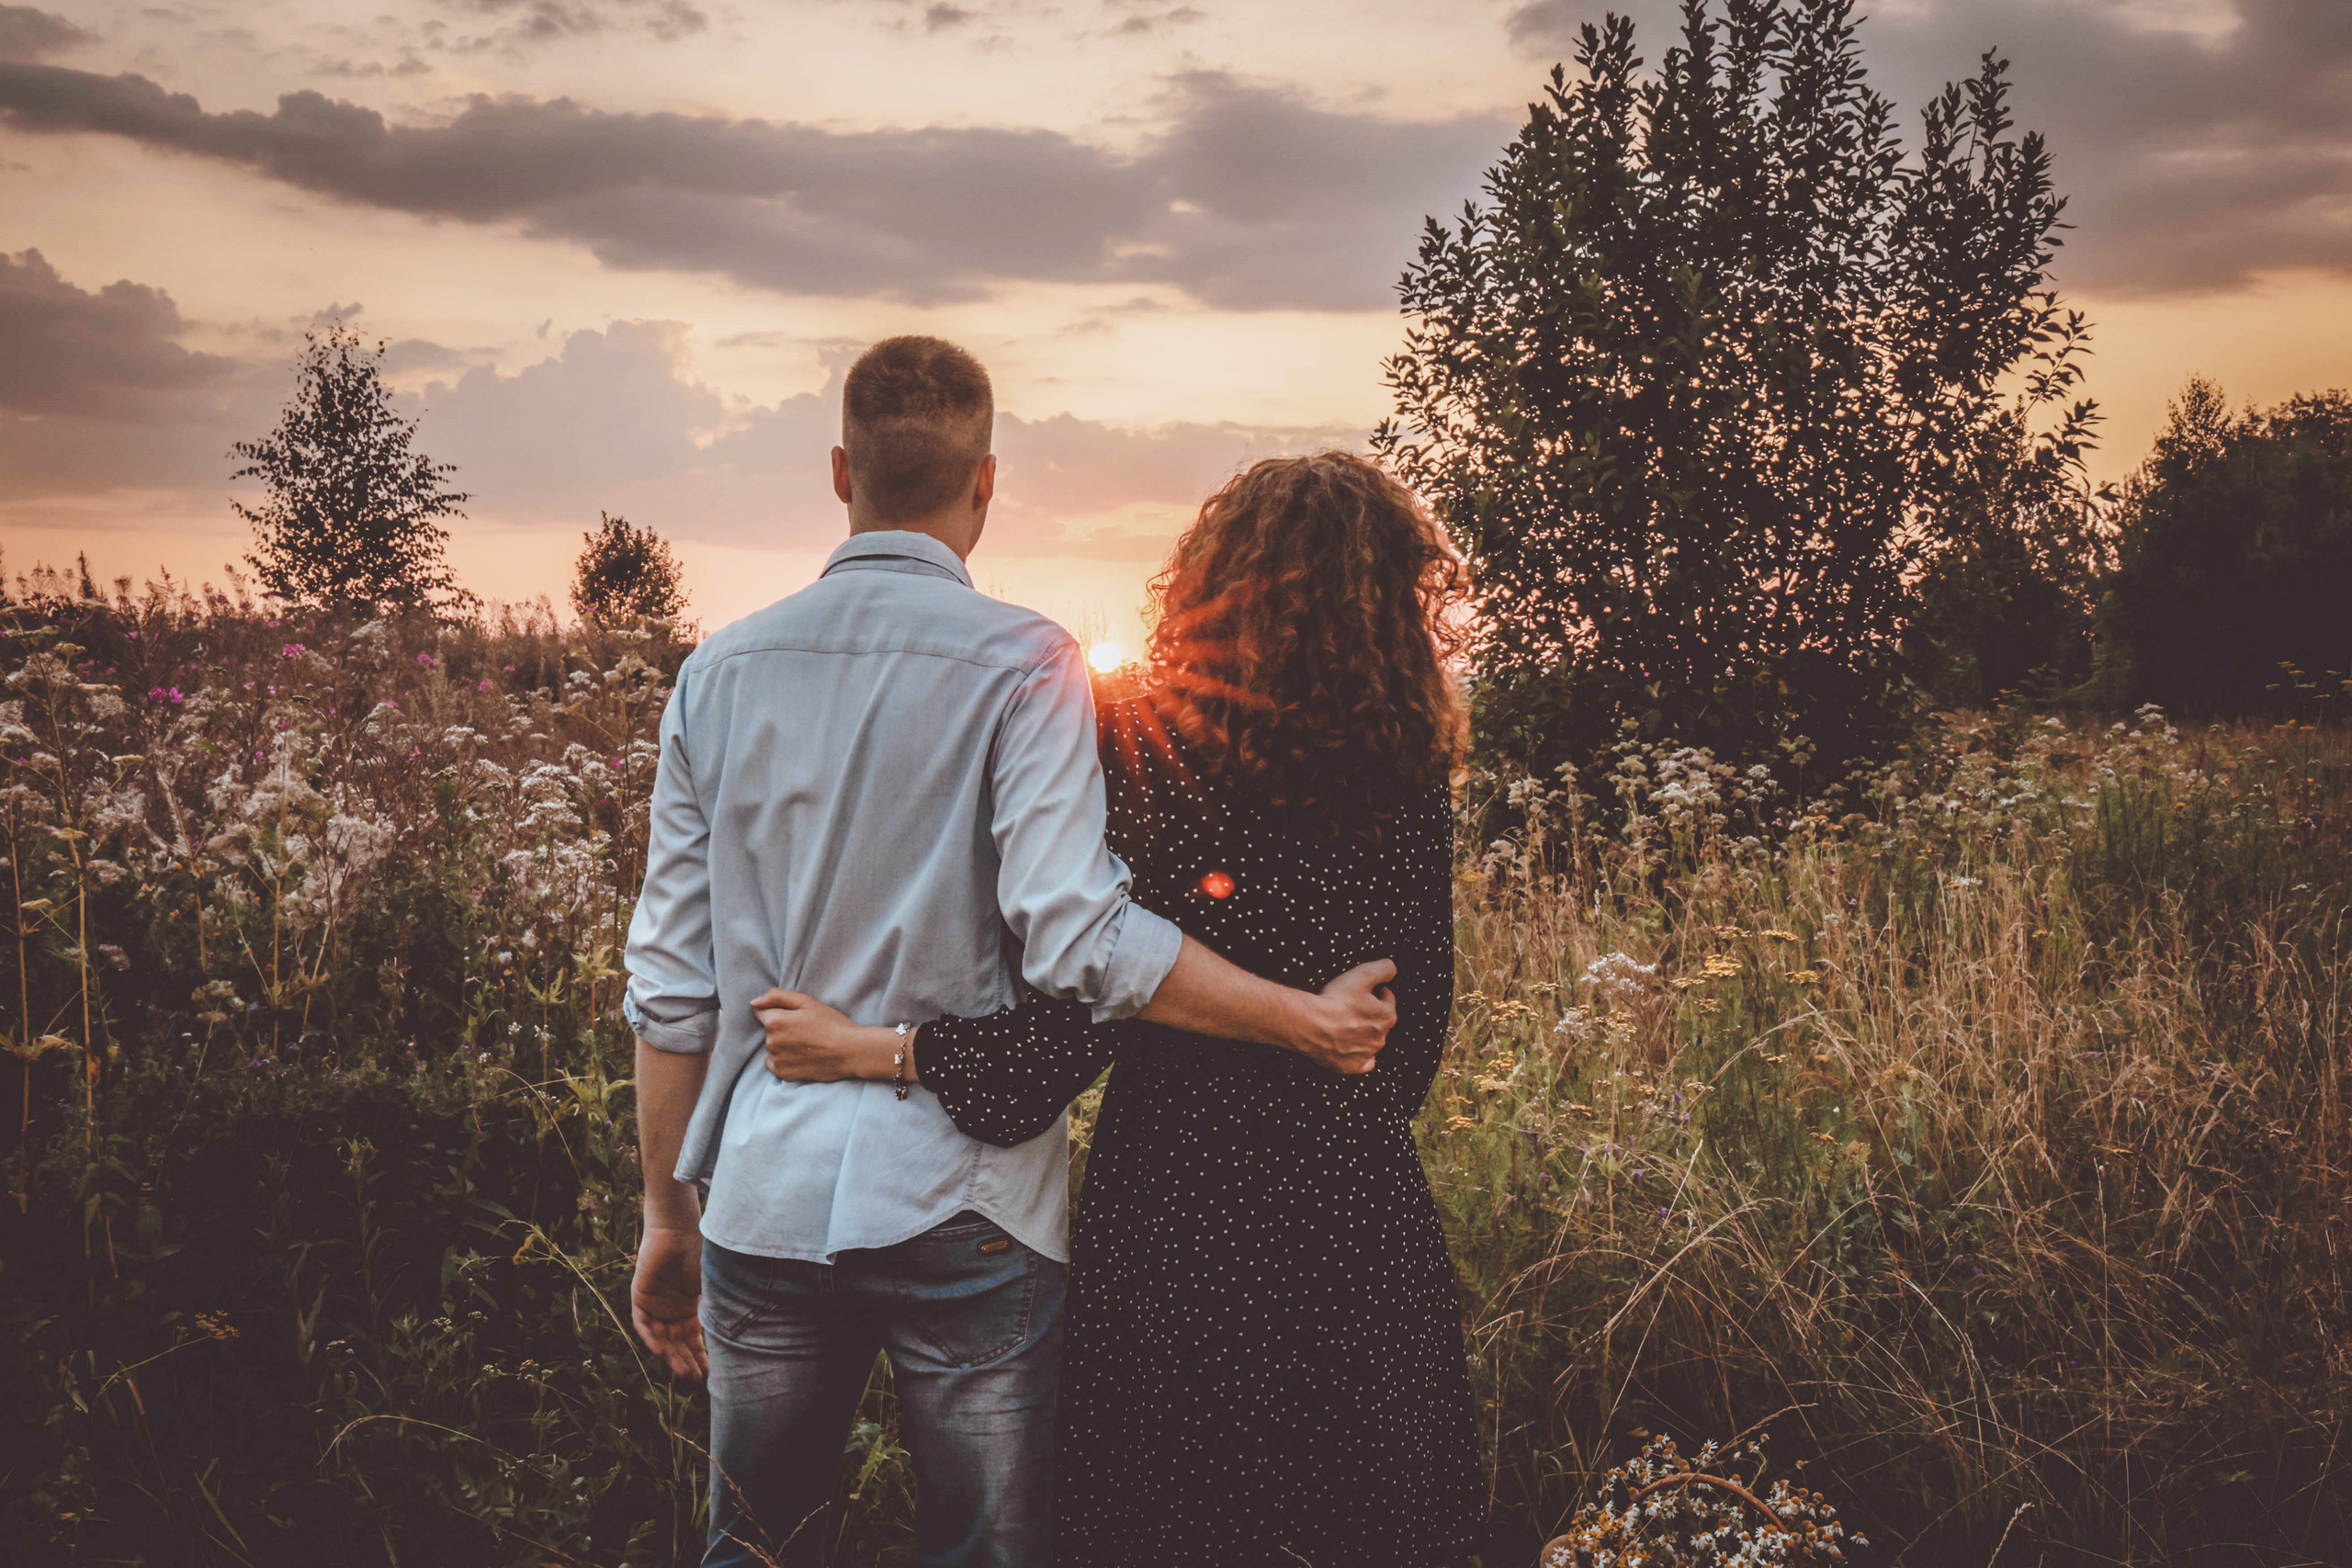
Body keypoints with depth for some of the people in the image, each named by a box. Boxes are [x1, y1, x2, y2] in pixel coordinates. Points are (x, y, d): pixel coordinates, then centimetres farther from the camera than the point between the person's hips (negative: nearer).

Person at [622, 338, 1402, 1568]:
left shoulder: (720, 671, 5)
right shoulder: (1019, 662, -9)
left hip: (766, 1198, 4)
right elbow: (1076, 940, -19)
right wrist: (1307, 1022, -10)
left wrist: (667, 1213, 15)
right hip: (960, 1210, -4)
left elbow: (670, 984, 6)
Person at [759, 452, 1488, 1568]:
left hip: (1169, 1210, -2)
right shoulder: (1411, 781, -2)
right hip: (1359, 1214, 3)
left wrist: (876, 1049, -9)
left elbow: (1095, 997, -17)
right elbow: (1420, 1027, 7)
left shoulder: (1140, 753, -11)